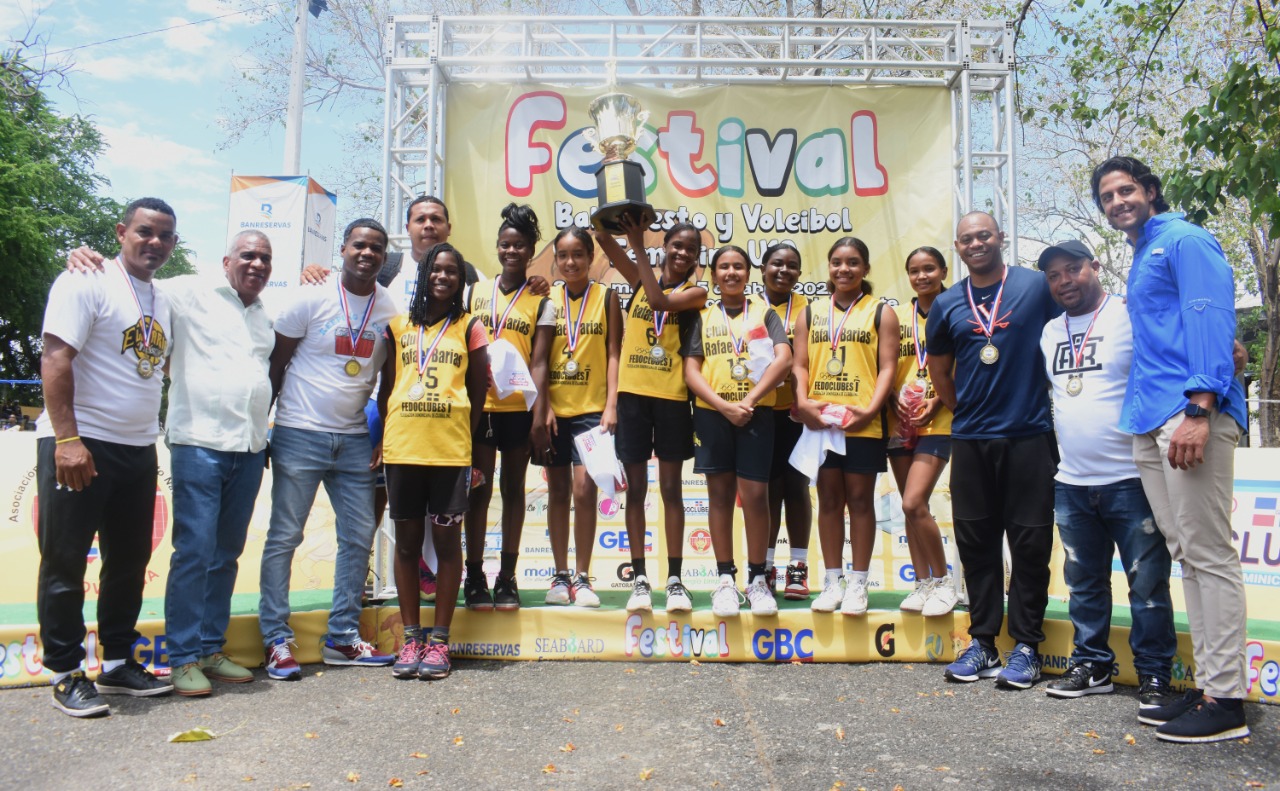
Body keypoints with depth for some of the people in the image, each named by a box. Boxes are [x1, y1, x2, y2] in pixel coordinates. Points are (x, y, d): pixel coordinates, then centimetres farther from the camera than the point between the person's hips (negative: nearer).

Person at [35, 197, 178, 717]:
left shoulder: (164, 299, 13)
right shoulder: (87, 282, -8)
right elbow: (55, 359, -15)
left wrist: (151, 432, 14)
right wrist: (67, 439, -22)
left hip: (138, 449, 7)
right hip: (79, 444, -7)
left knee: (130, 561, 13)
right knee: (65, 562, 3)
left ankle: (118, 663, 26)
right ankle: (65, 674, 14)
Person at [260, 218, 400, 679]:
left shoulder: (391, 308, 3)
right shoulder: (310, 300, -5)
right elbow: (276, 364, 0)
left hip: (355, 439, 4)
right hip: (300, 434, -4)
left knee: (359, 537, 7)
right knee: (284, 537, 0)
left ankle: (342, 637, 19)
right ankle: (277, 640, 11)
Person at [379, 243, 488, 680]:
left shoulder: (470, 327, 7)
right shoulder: (399, 325, 13)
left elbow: (478, 391, 7)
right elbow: (386, 387, 14)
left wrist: (466, 439, 1)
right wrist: (385, 435, 7)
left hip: (450, 450, -2)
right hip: (401, 447, 2)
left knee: (447, 539, 2)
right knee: (407, 540, 7)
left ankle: (439, 640, 11)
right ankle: (411, 638, 18)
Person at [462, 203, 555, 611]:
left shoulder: (540, 303, 5)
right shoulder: (475, 292, 10)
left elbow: (538, 363, -2)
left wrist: (540, 415, -11)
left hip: (519, 407, -1)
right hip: (479, 405, 1)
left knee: (513, 489, 8)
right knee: (479, 490, 2)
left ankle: (507, 578, 15)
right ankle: (474, 577, 10)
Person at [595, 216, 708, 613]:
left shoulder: (696, 292, 0)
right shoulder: (640, 279, 9)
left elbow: (660, 301, -19)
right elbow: (604, 239, 0)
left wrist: (638, 246, -17)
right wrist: (614, 218, -20)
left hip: (672, 397, -2)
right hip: (633, 394, 2)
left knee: (671, 488, 4)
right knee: (635, 488, 5)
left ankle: (675, 579, 11)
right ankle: (639, 578, 12)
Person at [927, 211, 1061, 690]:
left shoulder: (1037, 286, 0)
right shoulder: (947, 304, 8)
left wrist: (1056, 407, 4)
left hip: (1029, 436, -3)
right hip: (970, 439, 3)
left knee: (1029, 543, 2)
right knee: (976, 542, 8)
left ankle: (1026, 646, 14)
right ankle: (982, 641, 19)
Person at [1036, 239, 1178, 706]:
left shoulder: (1130, 317, -6)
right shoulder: (1050, 332, 13)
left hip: (1130, 480, -6)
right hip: (1071, 484, 6)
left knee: (1148, 584, 2)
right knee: (1084, 582, 14)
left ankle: (1154, 676, 15)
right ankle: (1092, 666, 26)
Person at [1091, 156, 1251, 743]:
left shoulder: (1185, 241, -1)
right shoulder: (1141, 260, 25)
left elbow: (1211, 322, -13)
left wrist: (1199, 411, -22)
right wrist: (1141, 417, 18)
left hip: (1190, 413, -9)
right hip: (1150, 422, 9)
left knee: (1209, 555, -6)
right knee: (1187, 556, 10)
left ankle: (1226, 700, 0)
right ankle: (1208, 685, 16)